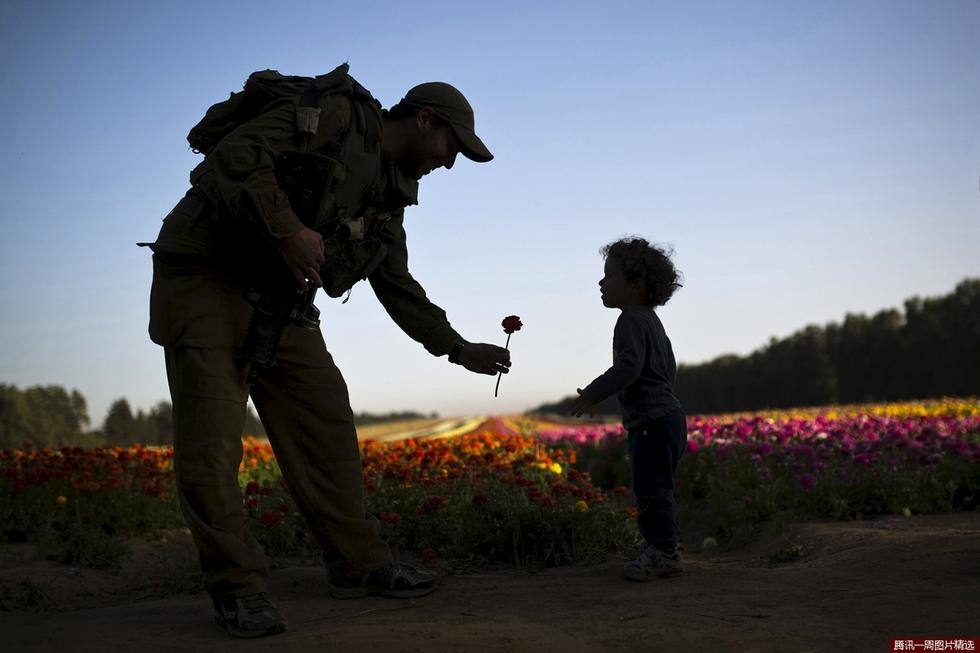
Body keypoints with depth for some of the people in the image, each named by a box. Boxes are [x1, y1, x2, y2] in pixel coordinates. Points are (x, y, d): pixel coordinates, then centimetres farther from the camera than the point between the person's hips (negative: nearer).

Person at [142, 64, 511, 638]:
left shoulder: (391, 192, 15)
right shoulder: (333, 115, -10)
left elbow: (397, 285, 23)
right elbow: (237, 152, -22)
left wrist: (460, 349, 20)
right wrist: (287, 229, -31)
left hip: (282, 305, 9)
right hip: (207, 276, -8)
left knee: (325, 425, 5)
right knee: (211, 441, -11)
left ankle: (359, 563, 13)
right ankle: (239, 586, -3)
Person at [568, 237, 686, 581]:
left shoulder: (631, 320, -15)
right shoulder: (651, 319, 18)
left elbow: (628, 366, -26)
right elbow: (669, 367, 25)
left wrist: (594, 393, -22)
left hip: (652, 422, -11)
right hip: (666, 414, 11)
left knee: (651, 488, -5)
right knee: (651, 487, 18)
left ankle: (664, 555, 0)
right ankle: (662, 544, 27)